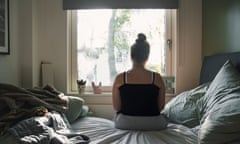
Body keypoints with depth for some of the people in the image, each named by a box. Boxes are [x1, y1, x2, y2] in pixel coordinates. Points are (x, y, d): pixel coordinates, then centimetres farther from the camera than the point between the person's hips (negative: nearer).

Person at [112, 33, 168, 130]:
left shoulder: (120, 78, -12)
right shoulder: (157, 78, -11)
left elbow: (116, 107, -5)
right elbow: (160, 107, -3)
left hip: (125, 124, 0)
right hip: (153, 124, 0)